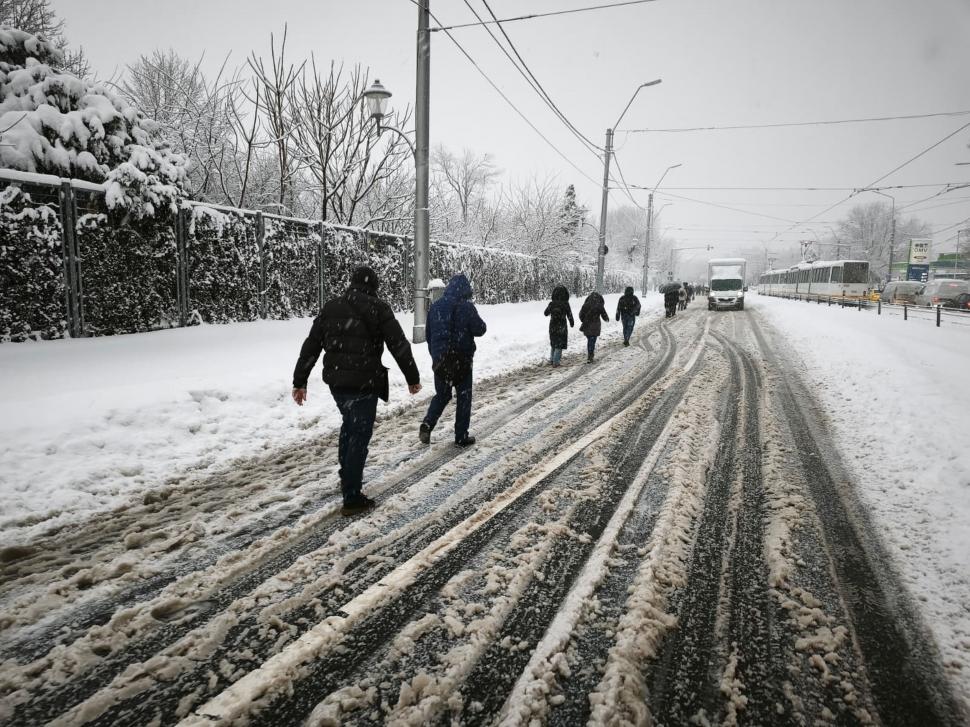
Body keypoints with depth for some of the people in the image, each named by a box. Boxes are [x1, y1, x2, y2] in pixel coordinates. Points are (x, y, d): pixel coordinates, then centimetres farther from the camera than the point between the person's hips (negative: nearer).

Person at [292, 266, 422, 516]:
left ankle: (346, 476, 39)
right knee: (359, 436, 1)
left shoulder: (331, 307, 9)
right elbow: (399, 345, -8)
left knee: (349, 424, 27)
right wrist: (413, 378, 3)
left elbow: (311, 346, 9)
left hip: (336, 380, 6)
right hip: (364, 382, -6)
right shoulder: (377, 308, -7)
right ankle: (352, 498, 3)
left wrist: (300, 382, 13)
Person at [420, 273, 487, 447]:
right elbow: (479, 329, -9)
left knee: (441, 395, 20)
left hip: (439, 360, 4)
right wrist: (479, 322, 13)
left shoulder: (435, 307, 4)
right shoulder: (466, 307, -13)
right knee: (464, 397, 9)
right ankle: (461, 436, 12)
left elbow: (429, 335, 10)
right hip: (461, 360, -4)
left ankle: (427, 424, 2)